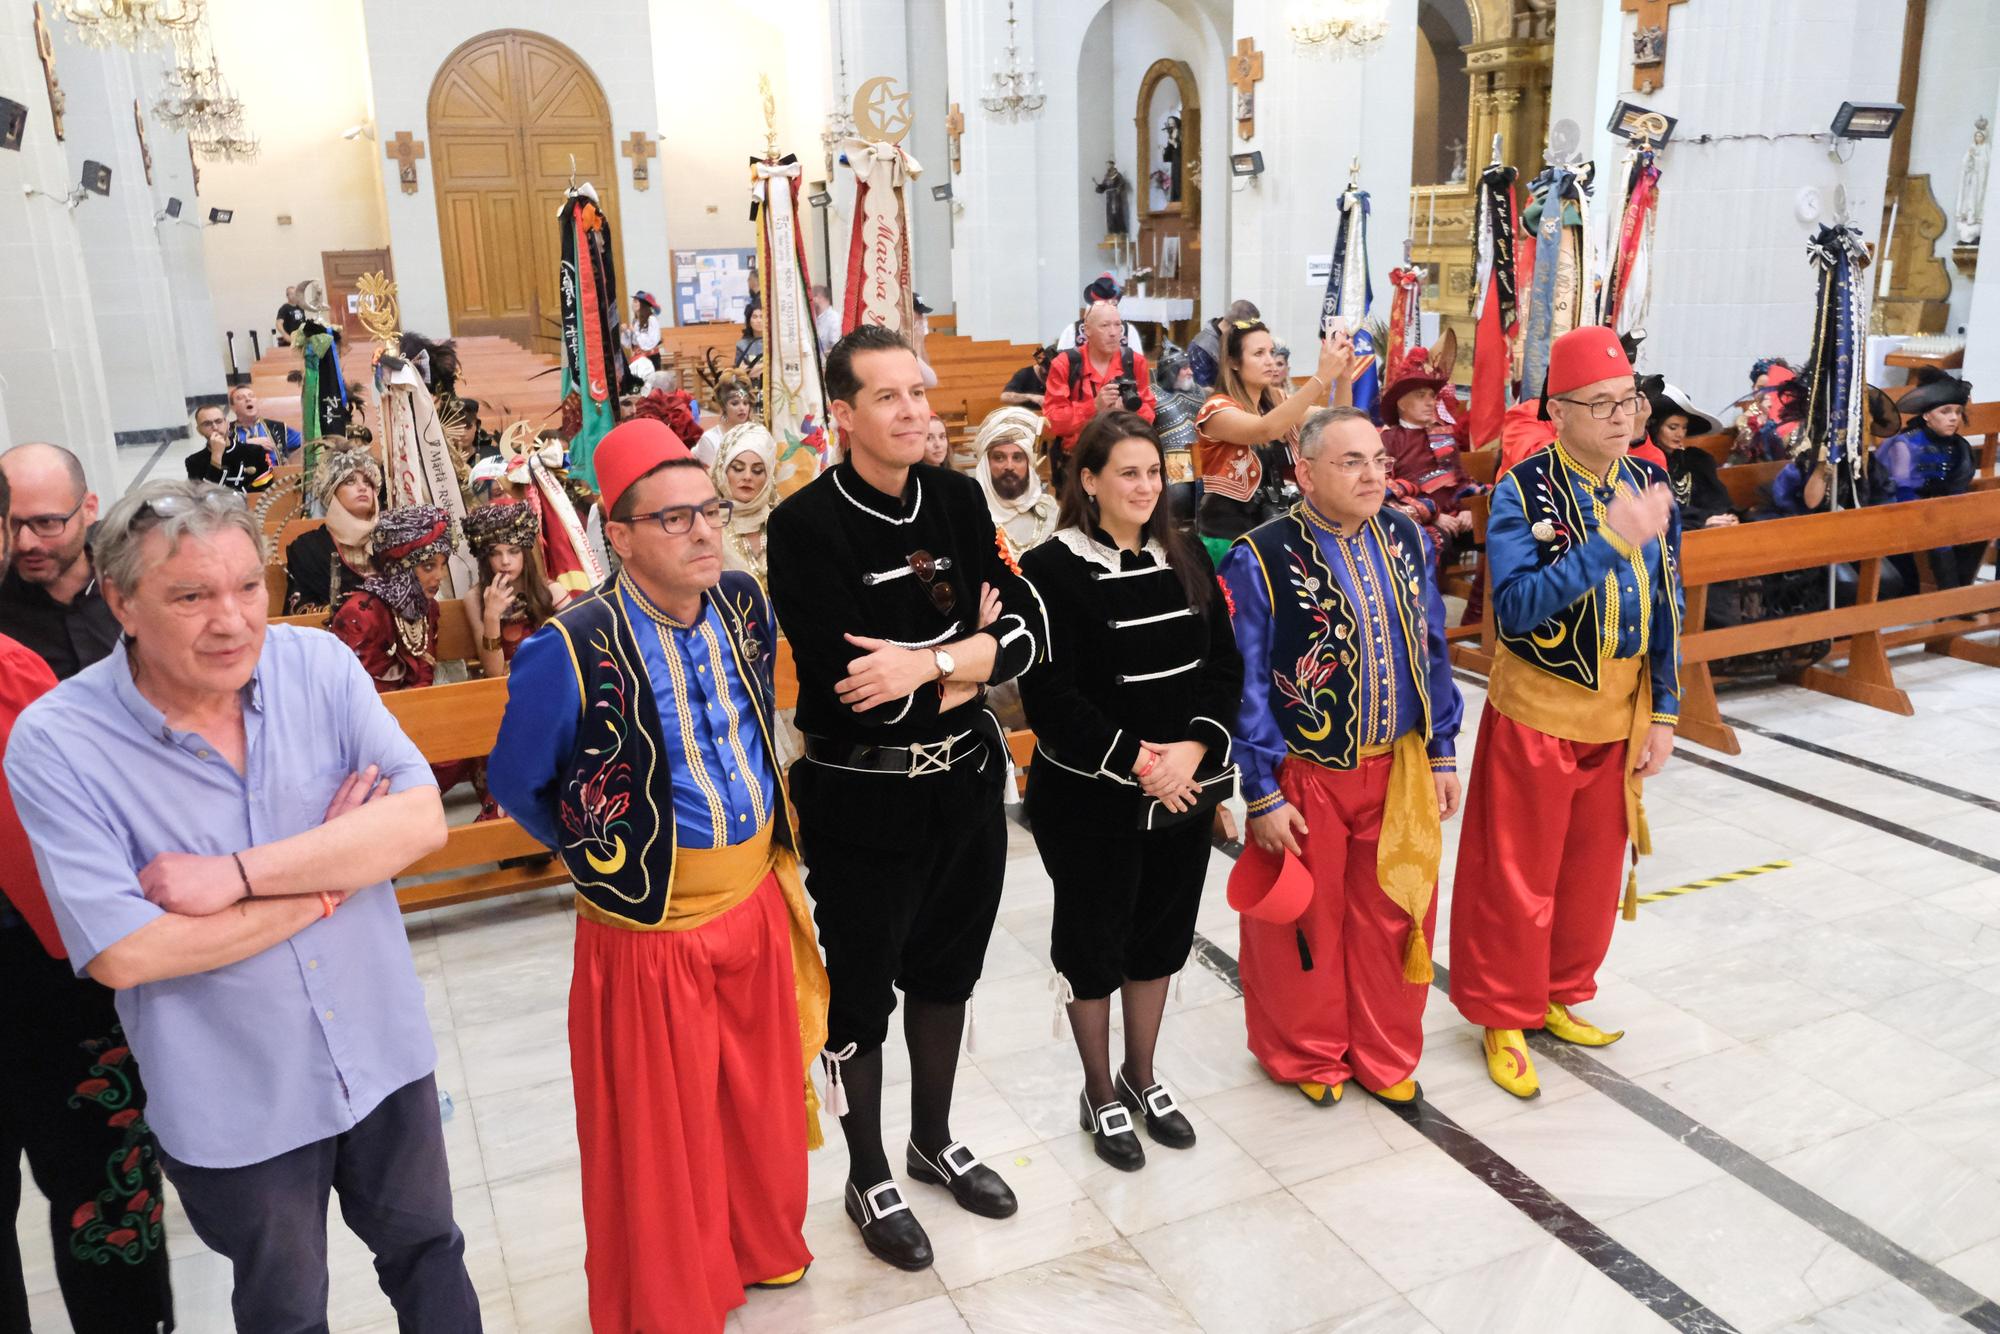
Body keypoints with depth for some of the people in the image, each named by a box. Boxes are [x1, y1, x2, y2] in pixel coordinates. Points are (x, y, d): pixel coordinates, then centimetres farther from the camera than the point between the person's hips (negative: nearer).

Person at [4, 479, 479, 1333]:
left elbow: (422, 819, -19)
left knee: (427, 1252, 24)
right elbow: (124, 954, -24)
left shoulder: (318, 664, -11)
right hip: (237, 1106, -2)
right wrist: (328, 875, -18)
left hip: (383, 1057, 2)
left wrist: (237, 874, -27)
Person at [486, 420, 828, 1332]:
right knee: (660, 1135, 13)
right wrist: (603, 857, 7)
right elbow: (516, 782, -5)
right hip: (649, 931, -5)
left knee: (762, 1103, 23)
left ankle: (761, 1248, 49)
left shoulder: (744, 605, -4)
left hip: (757, 906, 5)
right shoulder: (571, 652, -22)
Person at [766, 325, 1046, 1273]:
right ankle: (868, 1180, 33)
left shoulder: (957, 499, 1)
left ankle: (935, 1141, 44)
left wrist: (928, 664, -21)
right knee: (861, 991, 11)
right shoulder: (805, 527, -16)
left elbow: (1027, 629, -6)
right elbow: (854, 683, -24)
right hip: (862, 796, -5)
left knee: (945, 968, 21)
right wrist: (972, 653, -13)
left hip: (965, 779, 6)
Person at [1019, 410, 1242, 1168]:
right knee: (1092, 940, 9)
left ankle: (1141, 1076, 37)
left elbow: (1225, 666, 3)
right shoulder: (1051, 569, -12)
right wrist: (1135, 760, -19)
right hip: (1089, 797, -5)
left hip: (1183, 791, 5)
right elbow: (1049, 695, -17)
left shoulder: (1187, 559, 5)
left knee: (1161, 934, 16)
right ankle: (1101, 1095, 29)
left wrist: (1192, 747, -13)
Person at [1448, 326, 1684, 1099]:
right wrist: (1612, 541, -34)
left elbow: (1666, 607, 7)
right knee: (1517, 878, 7)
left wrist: (1663, 713, 5)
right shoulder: (1523, 491, -16)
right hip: (1536, 716, -5)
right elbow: (1517, 607, -28)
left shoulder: (1650, 485, 1)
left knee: (1593, 871, 17)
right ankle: (1504, 1017, 25)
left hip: (1620, 717, 5)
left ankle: (1561, 997, 38)